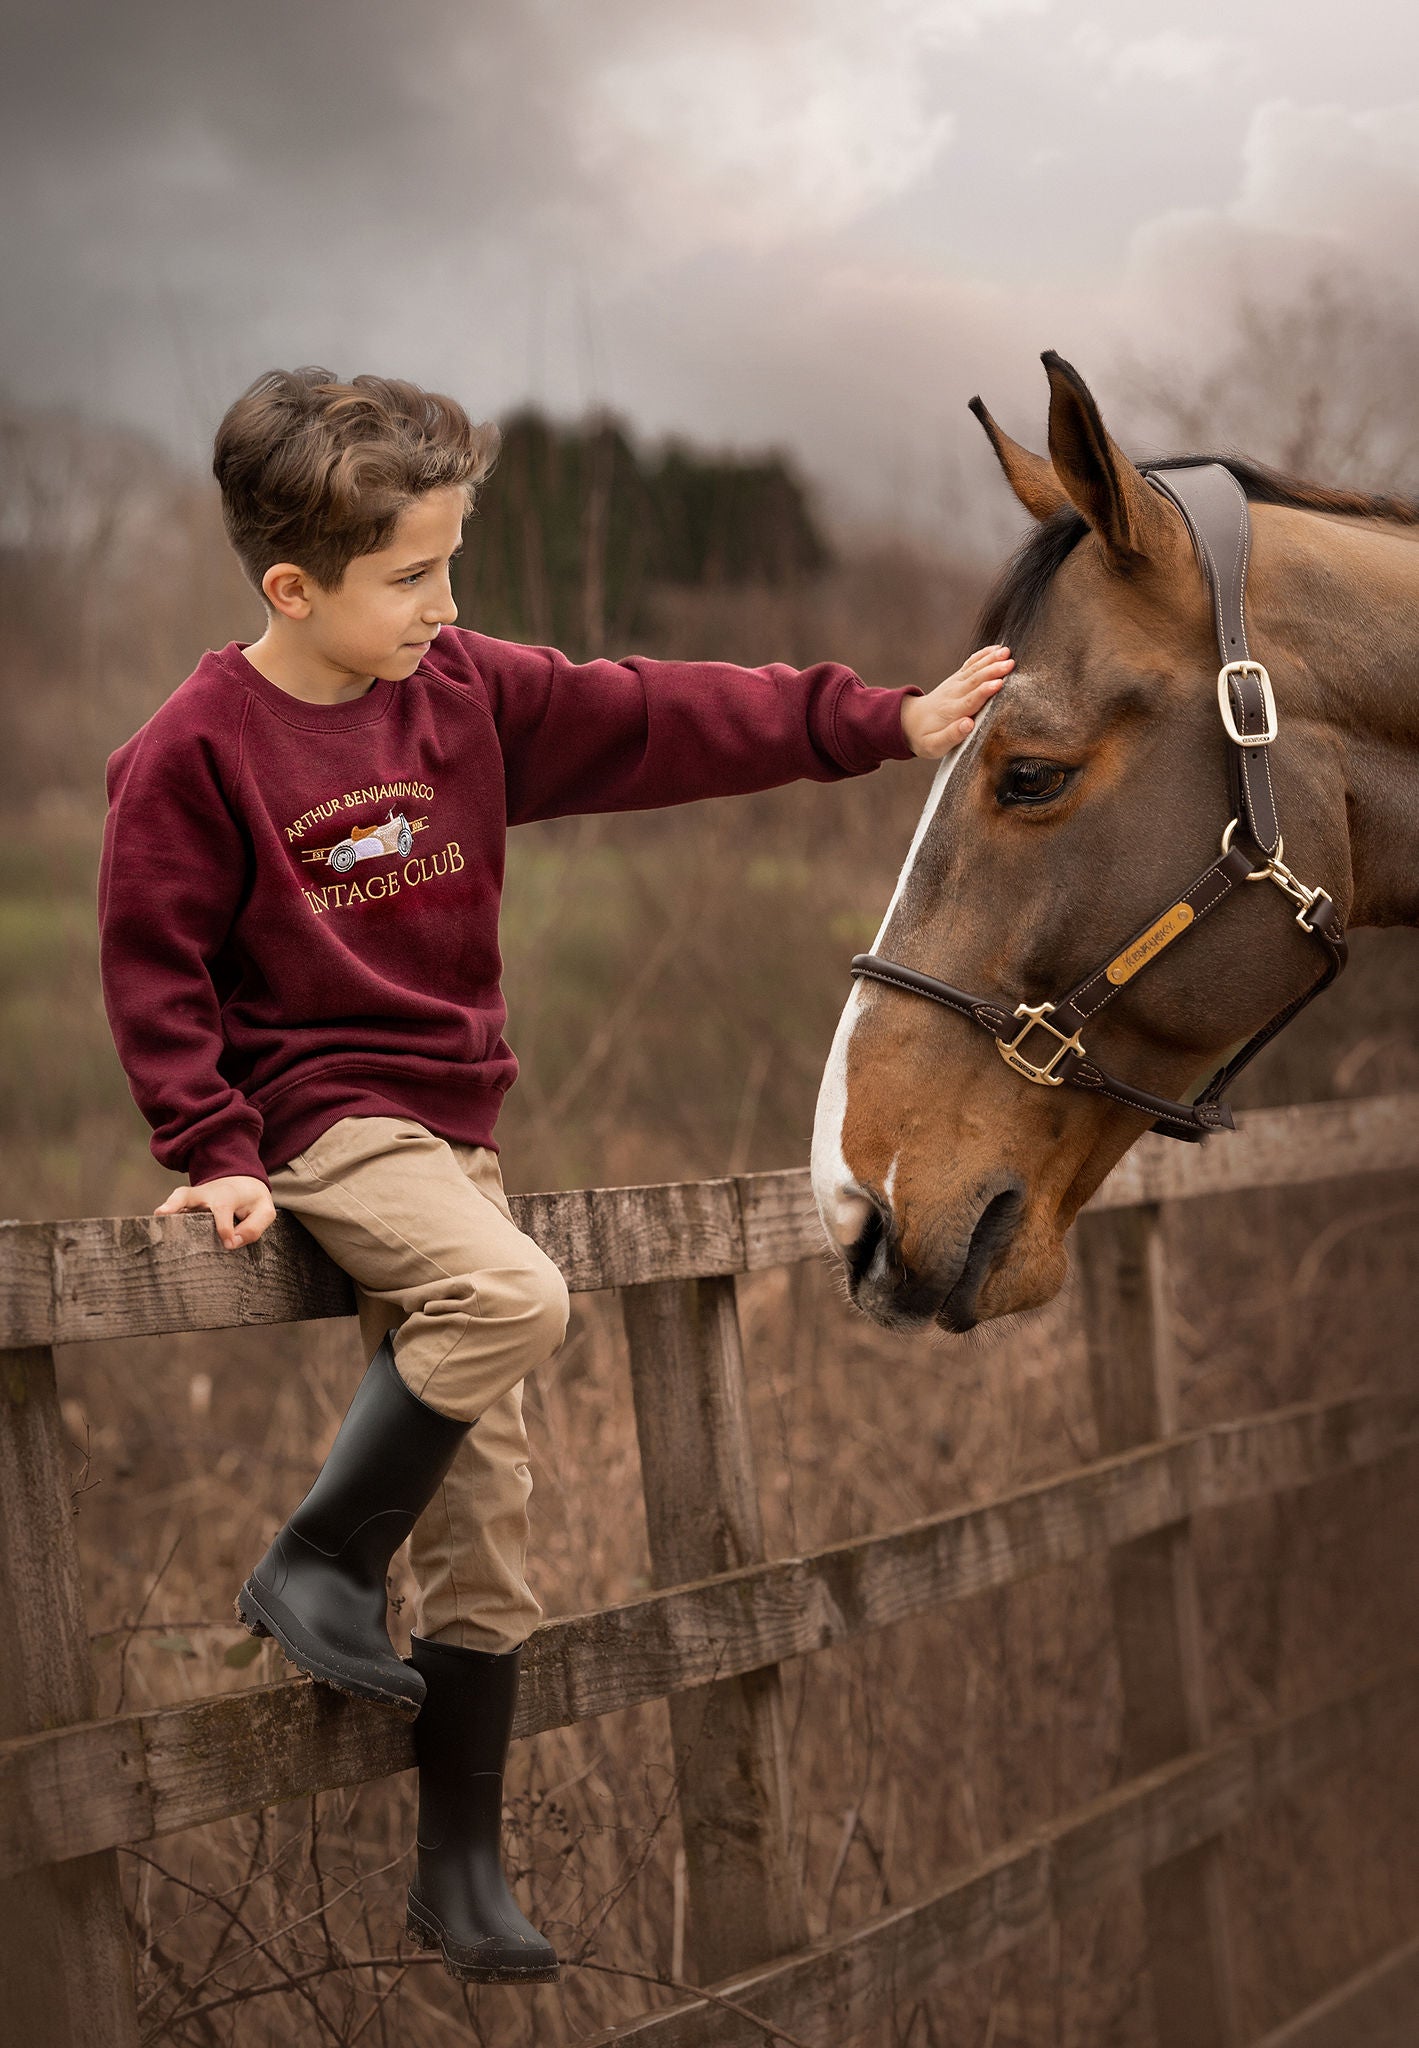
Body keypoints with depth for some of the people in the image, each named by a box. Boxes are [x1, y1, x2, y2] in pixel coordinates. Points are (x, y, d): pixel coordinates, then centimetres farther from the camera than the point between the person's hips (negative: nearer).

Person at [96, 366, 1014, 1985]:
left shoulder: (470, 694, 4)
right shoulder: (195, 751, -11)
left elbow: (660, 722, 2)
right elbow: (151, 970, -7)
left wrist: (884, 722, -3)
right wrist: (212, 1152, -14)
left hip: (453, 1121, 6)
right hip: (317, 1116, -6)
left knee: (485, 1532, 5)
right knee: (514, 1297, -34)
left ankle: (461, 1867, 16)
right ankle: (314, 1564, -13)